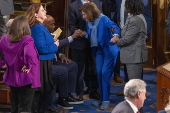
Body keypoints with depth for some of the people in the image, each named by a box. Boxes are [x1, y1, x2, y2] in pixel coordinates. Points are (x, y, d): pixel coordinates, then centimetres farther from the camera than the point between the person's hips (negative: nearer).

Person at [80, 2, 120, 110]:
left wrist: (115, 35, -50)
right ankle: (103, 98, 18)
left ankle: (106, 100, -3)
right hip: (98, 50, 7)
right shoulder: (88, 22, 1)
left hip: (109, 49, -7)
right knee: (99, 73, 6)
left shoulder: (103, 19, -21)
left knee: (105, 73, -11)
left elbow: (115, 27, -30)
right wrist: (84, 34, -7)